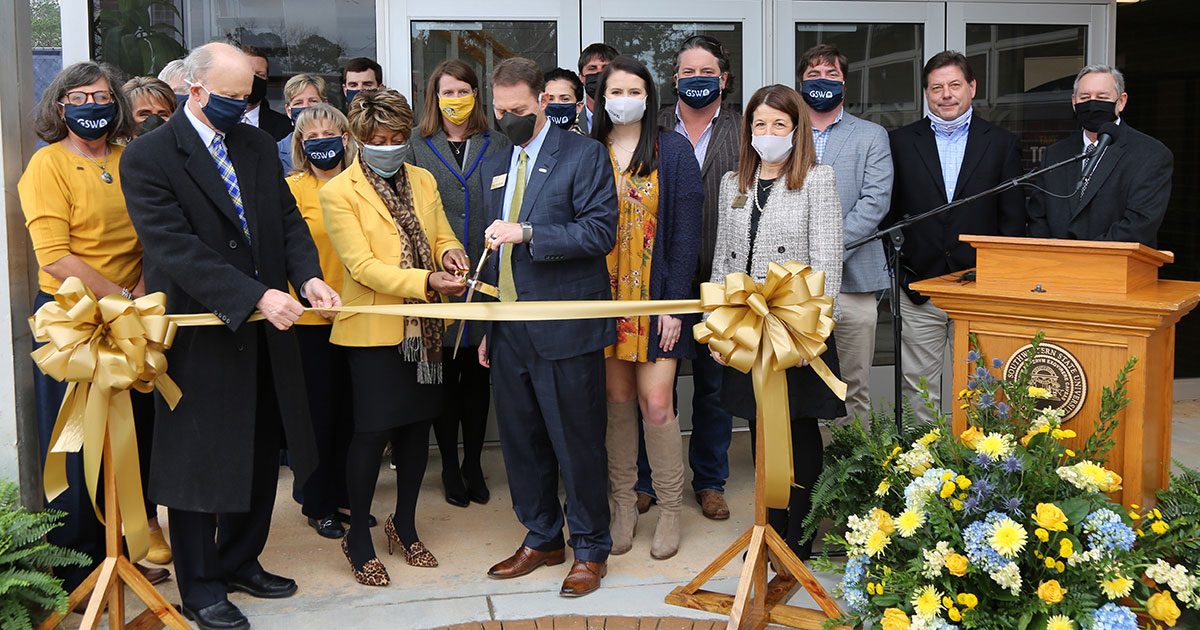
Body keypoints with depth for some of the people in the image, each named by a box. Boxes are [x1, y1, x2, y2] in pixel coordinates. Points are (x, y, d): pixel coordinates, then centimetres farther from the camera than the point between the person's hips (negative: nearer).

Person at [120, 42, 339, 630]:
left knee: (260, 457, 17)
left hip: (264, 332, 6)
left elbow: (288, 219, 6)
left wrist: (309, 276, -14)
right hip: (201, 336, -6)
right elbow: (178, 248, -21)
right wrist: (256, 296, -28)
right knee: (199, 462, 6)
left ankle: (241, 560, 36)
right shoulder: (147, 158, -12)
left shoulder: (257, 145, 8)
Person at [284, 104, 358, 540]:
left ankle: (342, 495, 26)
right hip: (310, 319, -4)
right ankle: (317, 506, 19)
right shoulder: (294, 188, -5)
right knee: (319, 411, 4)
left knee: (348, 410, 10)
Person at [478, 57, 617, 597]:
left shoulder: (584, 155, -4)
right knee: (520, 440, 13)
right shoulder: (495, 167, 17)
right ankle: (541, 538, 29)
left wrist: (528, 234, -22)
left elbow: (600, 232, -13)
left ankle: (590, 548, 16)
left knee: (576, 442, 1)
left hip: (565, 328, -6)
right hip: (510, 331, 7)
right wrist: (487, 327, 19)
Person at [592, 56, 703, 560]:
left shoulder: (673, 150, 0)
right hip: (605, 293, 3)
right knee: (618, 397, 6)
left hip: (656, 294, -2)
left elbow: (686, 229, -3)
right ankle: (623, 504, 19)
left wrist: (674, 301, -10)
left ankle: (670, 510, 10)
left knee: (656, 402, -5)